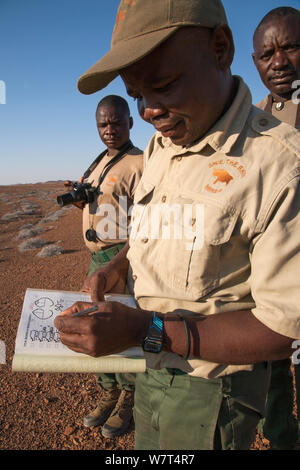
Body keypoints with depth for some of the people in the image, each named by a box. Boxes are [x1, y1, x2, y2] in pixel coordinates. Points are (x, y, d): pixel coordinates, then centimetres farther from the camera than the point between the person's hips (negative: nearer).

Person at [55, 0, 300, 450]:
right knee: (148, 446, 25)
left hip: (210, 390, -6)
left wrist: (144, 328, -30)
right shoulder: (159, 148, 1)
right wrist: (117, 267, -4)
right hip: (152, 366, 7)